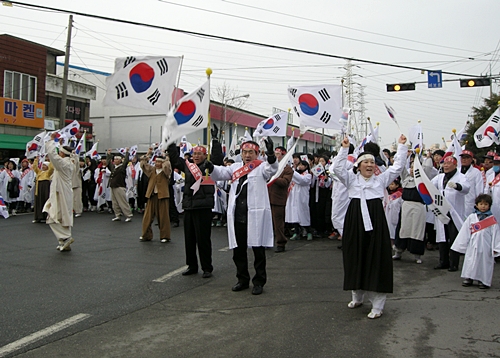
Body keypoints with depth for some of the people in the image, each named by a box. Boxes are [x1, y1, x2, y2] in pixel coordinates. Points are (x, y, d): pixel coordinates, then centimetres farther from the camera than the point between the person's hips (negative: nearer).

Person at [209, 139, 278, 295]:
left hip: (256, 215, -5)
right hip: (237, 215, 5)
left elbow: (272, 169, -16)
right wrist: (211, 167, -14)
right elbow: (221, 173, 8)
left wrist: (271, 155, -36)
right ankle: (243, 279, 28)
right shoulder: (235, 167, 16)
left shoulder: (262, 167, 2)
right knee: (238, 249, 13)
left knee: (258, 249, 2)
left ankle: (259, 282, 14)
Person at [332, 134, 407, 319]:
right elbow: (337, 168, -1)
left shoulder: (381, 179, 12)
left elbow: (397, 167, 9)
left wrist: (401, 146, 7)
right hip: (355, 223, 1)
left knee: (376, 260, -2)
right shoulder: (352, 179, 10)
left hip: (376, 222, 0)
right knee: (355, 259, 9)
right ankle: (357, 296, 28)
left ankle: (377, 305, 4)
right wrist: (344, 148, -5)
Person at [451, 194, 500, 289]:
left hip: (486, 247, -1)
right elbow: (464, 232, 7)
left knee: (484, 263, 3)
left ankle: (483, 281, 16)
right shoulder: (471, 217, 4)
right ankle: (468, 278, 20)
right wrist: (461, 245, 7)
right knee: (471, 262, 7)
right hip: (473, 246, 2)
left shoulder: (492, 219, 0)